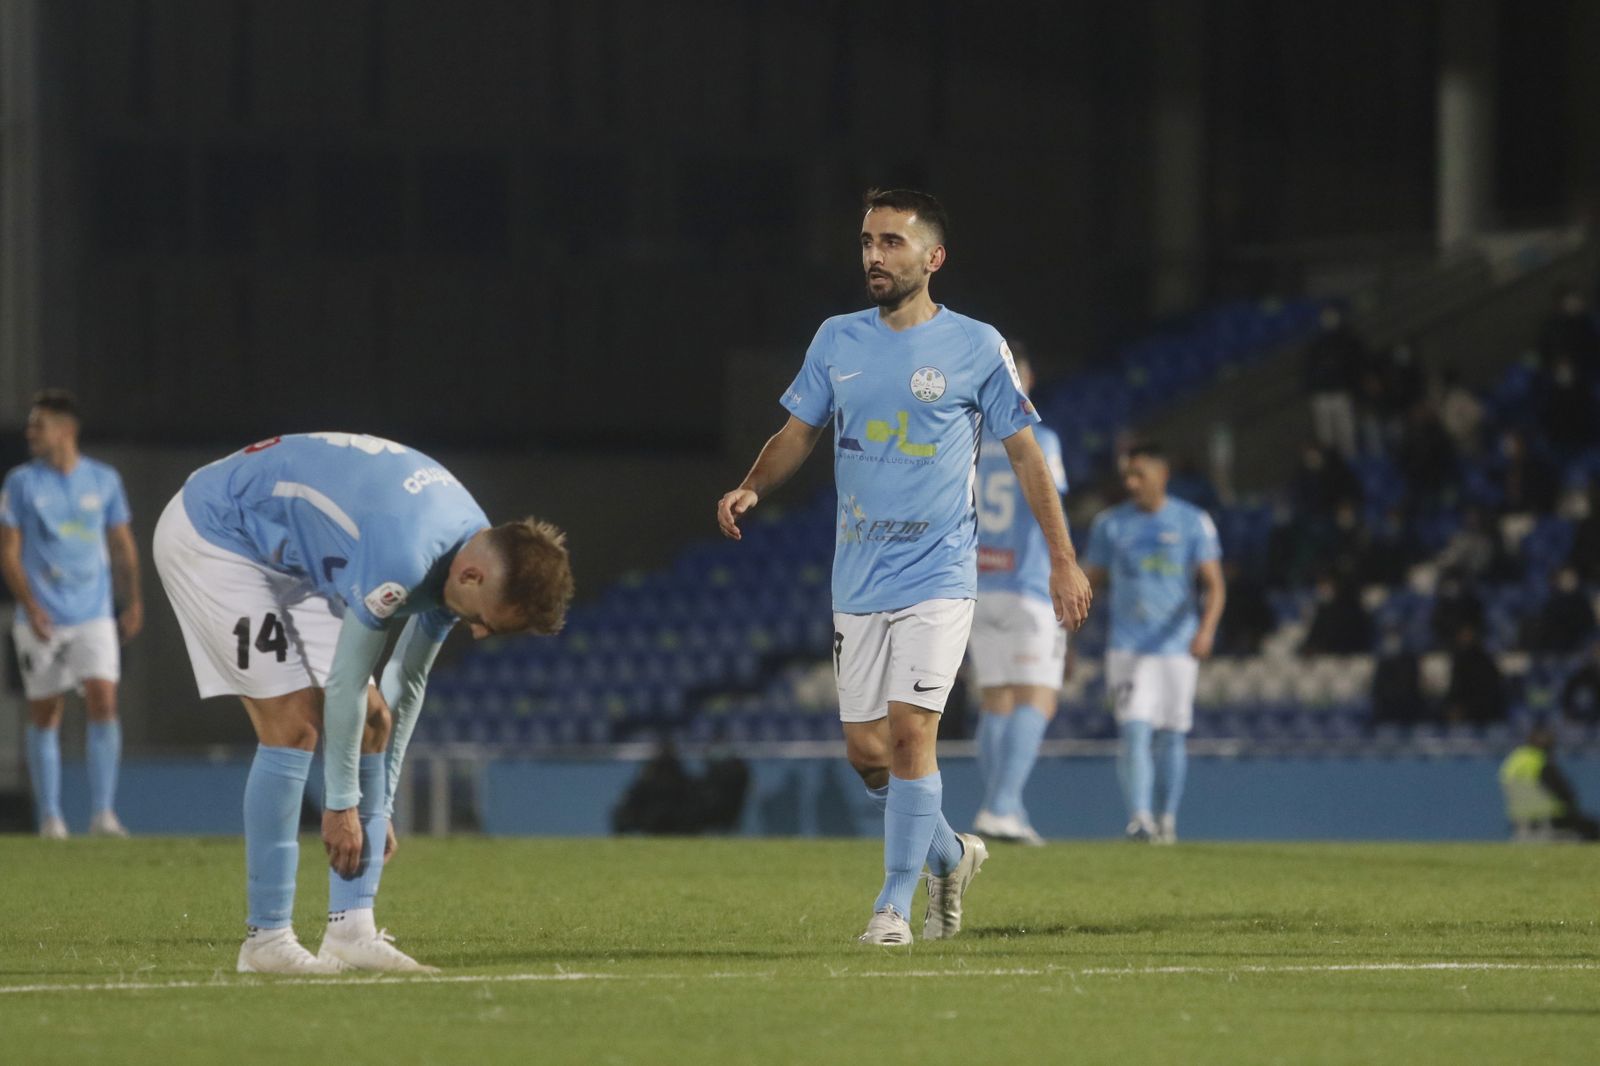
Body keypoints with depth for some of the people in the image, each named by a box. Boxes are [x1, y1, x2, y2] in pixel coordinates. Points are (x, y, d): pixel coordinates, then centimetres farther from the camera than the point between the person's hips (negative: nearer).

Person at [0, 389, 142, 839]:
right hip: (41, 618, -1)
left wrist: (132, 601, 11)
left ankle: (103, 814, -10)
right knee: (45, 714, 3)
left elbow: (123, 545, 15)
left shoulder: (104, 480, 4)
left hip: (95, 616, 1)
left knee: (103, 701, -13)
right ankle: (49, 816, 12)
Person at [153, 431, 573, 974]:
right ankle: (266, 938, -12)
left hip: (285, 558, 10)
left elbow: (407, 682, 7)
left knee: (374, 719, 0)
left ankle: (350, 929, -2)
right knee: (295, 720, -17)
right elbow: (345, 685, -24)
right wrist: (342, 804, -13)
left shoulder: (472, 550, -6)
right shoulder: (402, 559, -35)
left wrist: (380, 805, 9)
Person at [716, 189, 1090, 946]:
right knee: (865, 750, 4)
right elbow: (797, 435, 14)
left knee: (910, 733, -15)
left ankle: (895, 904, -6)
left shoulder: (976, 347, -3)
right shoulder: (837, 342, 6)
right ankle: (950, 855, 29)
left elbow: (1025, 455, 4)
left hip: (937, 575, -4)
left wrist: (1063, 559, 2)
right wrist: (751, 488, -6)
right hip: (857, 582, 4)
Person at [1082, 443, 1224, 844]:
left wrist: (1206, 629, -23)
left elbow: (1214, 584, -5)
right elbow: (1089, 583, 11)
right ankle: (1139, 818, -23)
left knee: (1171, 736, 7)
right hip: (1127, 648, 0)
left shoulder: (1193, 522, 0)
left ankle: (1167, 819, 20)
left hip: (1177, 645, 0)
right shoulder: (1110, 524, 5)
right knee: (1135, 732, -14)